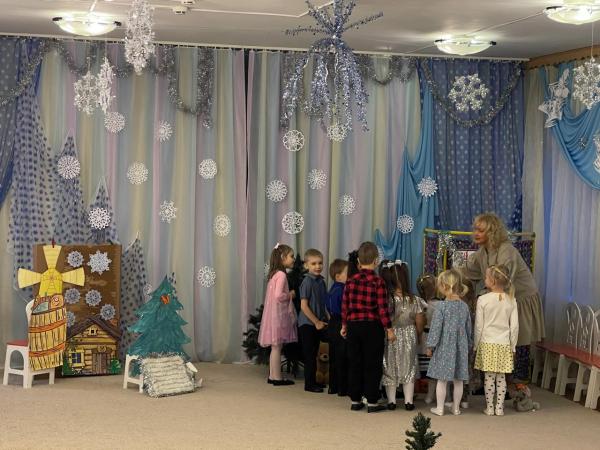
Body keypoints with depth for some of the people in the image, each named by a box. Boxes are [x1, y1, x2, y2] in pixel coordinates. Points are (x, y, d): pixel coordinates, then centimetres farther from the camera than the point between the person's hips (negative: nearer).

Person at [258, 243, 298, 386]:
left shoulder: (274, 274, 13)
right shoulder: (281, 275, -16)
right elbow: (279, 295, -25)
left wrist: (288, 294, 10)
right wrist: (290, 295, -10)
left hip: (275, 314, 9)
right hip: (278, 314, -9)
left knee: (275, 347, 14)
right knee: (277, 347, -3)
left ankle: (272, 376, 19)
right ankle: (277, 378, 3)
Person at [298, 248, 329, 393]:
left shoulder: (321, 281, 7)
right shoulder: (307, 282, -15)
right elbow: (303, 306, -18)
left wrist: (326, 319, 7)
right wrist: (317, 322, -14)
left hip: (317, 323, 7)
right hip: (307, 324, -7)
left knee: (314, 354, 14)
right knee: (310, 355, -1)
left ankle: (313, 381, 23)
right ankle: (309, 384, 6)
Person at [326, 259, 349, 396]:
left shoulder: (332, 289, 10)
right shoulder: (342, 290, -18)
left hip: (332, 325, 9)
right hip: (341, 326, -9)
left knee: (333, 357, 14)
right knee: (342, 358, -2)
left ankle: (333, 387, 21)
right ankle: (342, 388, 3)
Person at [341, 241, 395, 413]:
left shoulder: (351, 281, 0)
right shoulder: (378, 282, -11)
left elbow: (345, 305, 5)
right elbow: (382, 308, -12)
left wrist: (344, 325, 17)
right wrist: (389, 329, -5)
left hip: (354, 326, 4)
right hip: (373, 327, -4)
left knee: (355, 364, 12)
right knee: (372, 365, 5)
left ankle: (355, 400, 18)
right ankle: (372, 402, 8)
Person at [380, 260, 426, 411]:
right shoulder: (414, 301, -12)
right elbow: (420, 323, -4)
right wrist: (417, 337, 13)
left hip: (390, 339, -1)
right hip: (409, 338, 1)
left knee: (390, 369, 12)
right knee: (409, 369, 13)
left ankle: (391, 400, 15)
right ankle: (409, 401, 14)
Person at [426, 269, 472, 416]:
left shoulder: (441, 306, -13)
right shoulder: (464, 306, 3)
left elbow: (436, 328, -12)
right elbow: (468, 328, 10)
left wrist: (430, 346, -4)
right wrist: (468, 345, 21)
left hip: (444, 347, -4)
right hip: (460, 347, 4)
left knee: (442, 379, 4)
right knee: (458, 380, 11)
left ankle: (439, 408, 10)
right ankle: (456, 408, 20)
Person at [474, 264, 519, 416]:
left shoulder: (483, 300, -9)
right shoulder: (511, 300, -1)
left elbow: (479, 326, -6)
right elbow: (514, 326, 0)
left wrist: (476, 345, 5)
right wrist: (513, 346, 10)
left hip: (487, 343, -2)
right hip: (504, 344, 2)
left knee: (489, 376, 4)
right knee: (501, 377, 9)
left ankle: (489, 407, 10)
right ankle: (499, 408, 13)